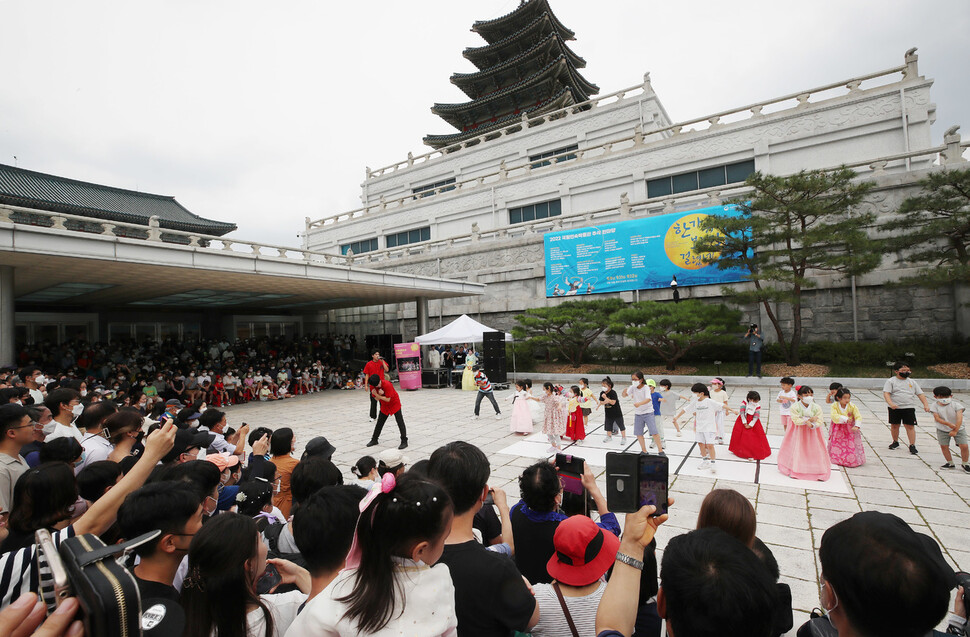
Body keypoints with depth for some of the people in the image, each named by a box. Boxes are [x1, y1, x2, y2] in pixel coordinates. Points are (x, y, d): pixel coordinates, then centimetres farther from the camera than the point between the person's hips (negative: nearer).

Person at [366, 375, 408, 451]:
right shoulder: (372, 387, -13)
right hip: (384, 406, 6)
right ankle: (374, 440, 28)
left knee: (400, 422, -9)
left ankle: (404, 441, -8)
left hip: (395, 404, -6)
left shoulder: (387, 385, -31)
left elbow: (388, 399, -28)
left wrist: (377, 395, -25)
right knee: (379, 422, 13)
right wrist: (379, 394, -30)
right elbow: (377, 399, -10)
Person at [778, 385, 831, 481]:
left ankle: (819, 473, 14)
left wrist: (812, 425, -32)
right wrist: (809, 420, -25)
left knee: (815, 451, 3)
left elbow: (819, 422, -13)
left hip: (812, 433, 1)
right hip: (798, 433, -1)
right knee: (796, 451, 3)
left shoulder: (817, 408, -8)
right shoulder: (795, 407, -13)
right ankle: (794, 471, 13)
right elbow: (796, 420, -19)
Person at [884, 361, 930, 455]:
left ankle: (912, 445, 2)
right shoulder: (891, 381, -2)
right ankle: (895, 442, 26)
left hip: (909, 408, 1)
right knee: (894, 425, 10)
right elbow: (886, 393, -11)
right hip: (895, 408, -1)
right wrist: (890, 403, -26)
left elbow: (920, 394, 12)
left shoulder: (912, 382, 10)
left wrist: (925, 404, -1)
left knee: (910, 426, -4)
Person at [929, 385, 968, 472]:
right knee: (943, 446, 3)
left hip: (958, 429, -1)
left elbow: (959, 419, -18)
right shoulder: (934, 405, -10)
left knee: (964, 446, -6)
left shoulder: (956, 405, -13)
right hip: (942, 430, 1)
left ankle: (965, 463, 16)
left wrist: (955, 431, -22)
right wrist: (949, 424, -27)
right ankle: (950, 463, 23)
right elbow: (937, 418, -14)